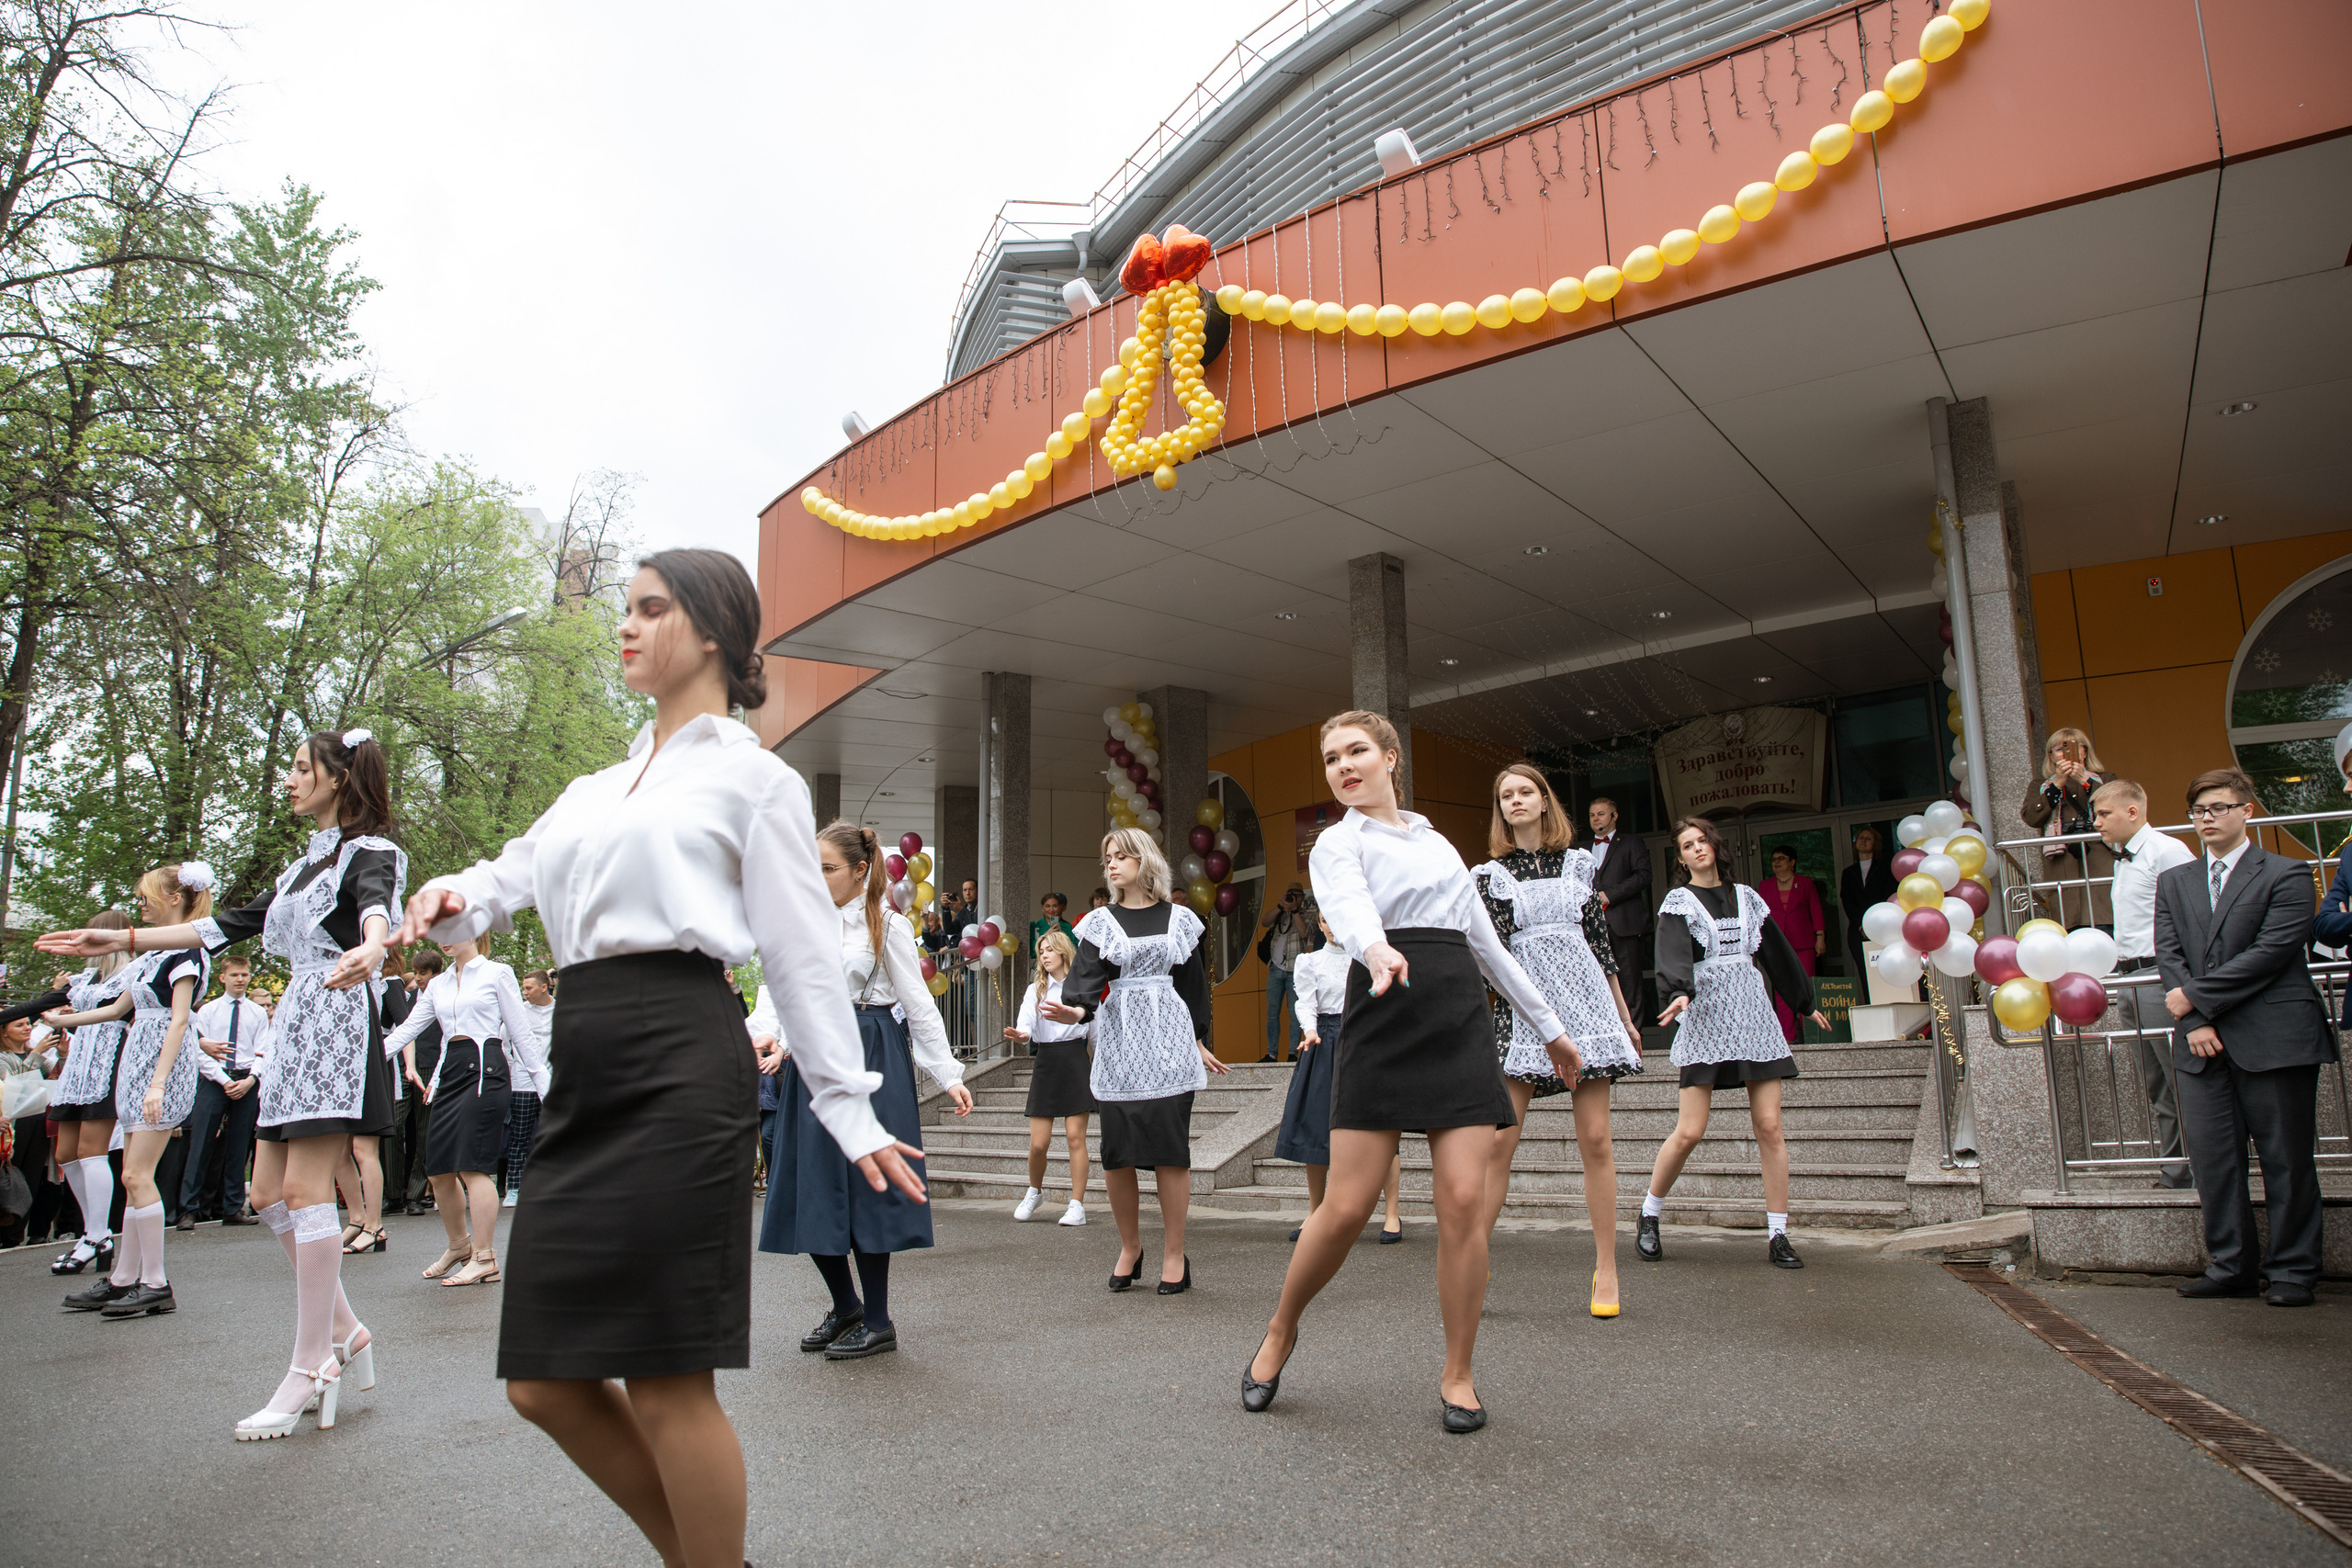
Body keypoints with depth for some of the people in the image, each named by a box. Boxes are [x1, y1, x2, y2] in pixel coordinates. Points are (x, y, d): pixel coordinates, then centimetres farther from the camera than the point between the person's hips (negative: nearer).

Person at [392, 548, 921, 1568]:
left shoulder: (754, 777, 4)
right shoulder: (595, 790, 24)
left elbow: (804, 957, 0)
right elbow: (512, 877, 18)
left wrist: (850, 1111, -2)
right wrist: (451, 898, -6)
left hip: (681, 1061, -7)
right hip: (582, 1069, 7)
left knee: (667, 1384, -3)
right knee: (544, 1382, 9)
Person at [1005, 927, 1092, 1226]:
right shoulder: (1035, 990, 10)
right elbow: (1026, 1025, -7)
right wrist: (1020, 1035, -29)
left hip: (1076, 1059, -2)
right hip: (1046, 1063, 2)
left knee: (1075, 1136, -6)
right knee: (1038, 1142, 0)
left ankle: (1077, 1205, 3)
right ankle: (1034, 1192, 27)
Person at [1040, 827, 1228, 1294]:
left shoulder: (1180, 919, 10)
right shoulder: (1101, 923, 9)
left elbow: (1194, 984, 15)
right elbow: (1086, 976, -7)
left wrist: (1198, 1041, 16)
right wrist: (1075, 1009, -27)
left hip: (1169, 1043, -1)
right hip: (1119, 1043, 1)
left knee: (1170, 1148, -4)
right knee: (1117, 1153, 0)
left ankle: (1174, 1254, 8)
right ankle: (1130, 1247, 18)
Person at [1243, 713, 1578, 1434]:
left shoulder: (1440, 845, 22)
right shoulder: (1338, 843, 6)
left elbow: (1487, 943, 27)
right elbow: (1348, 908, -18)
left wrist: (1548, 1027, 27)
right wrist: (1378, 950, -41)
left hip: (1461, 1023, 4)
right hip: (1381, 1021, -4)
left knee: (1464, 1201, -5)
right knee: (1346, 1209, -6)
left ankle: (1457, 1375, 12)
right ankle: (1280, 1332, 20)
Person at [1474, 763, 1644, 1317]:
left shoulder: (1579, 862, 12)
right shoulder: (1490, 873, 8)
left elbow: (1601, 941, 15)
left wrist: (1624, 1016, 17)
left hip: (1583, 997, 1)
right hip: (1521, 1006, -1)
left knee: (1595, 1138, 0)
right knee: (1499, 1139, -6)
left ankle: (1606, 1267, 10)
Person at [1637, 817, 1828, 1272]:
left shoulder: (1746, 896, 17)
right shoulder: (1678, 901, 3)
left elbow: (1777, 949, 26)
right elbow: (1673, 953, -15)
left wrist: (1805, 1002, 32)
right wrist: (1679, 993, -34)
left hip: (1754, 1014, 4)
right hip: (1705, 1017, -4)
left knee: (1769, 1127, -3)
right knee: (1689, 1132, -7)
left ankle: (1778, 1235, 5)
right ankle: (1649, 1215, 12)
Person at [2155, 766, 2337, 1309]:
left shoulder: (2285, 875, 0)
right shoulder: (2173, 882, 16)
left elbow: (2271, 952, -11)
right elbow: (2169, 954, 7)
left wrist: (2196, 997, -11)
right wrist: (2196, 1022, -6)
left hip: (2274, 1038, -4)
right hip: (2202, 1042, 4)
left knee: (2286, 1158, 2)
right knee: (2212, 1157, 5)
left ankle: (2292, 1270, 12)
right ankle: (2231, 1265, 14)